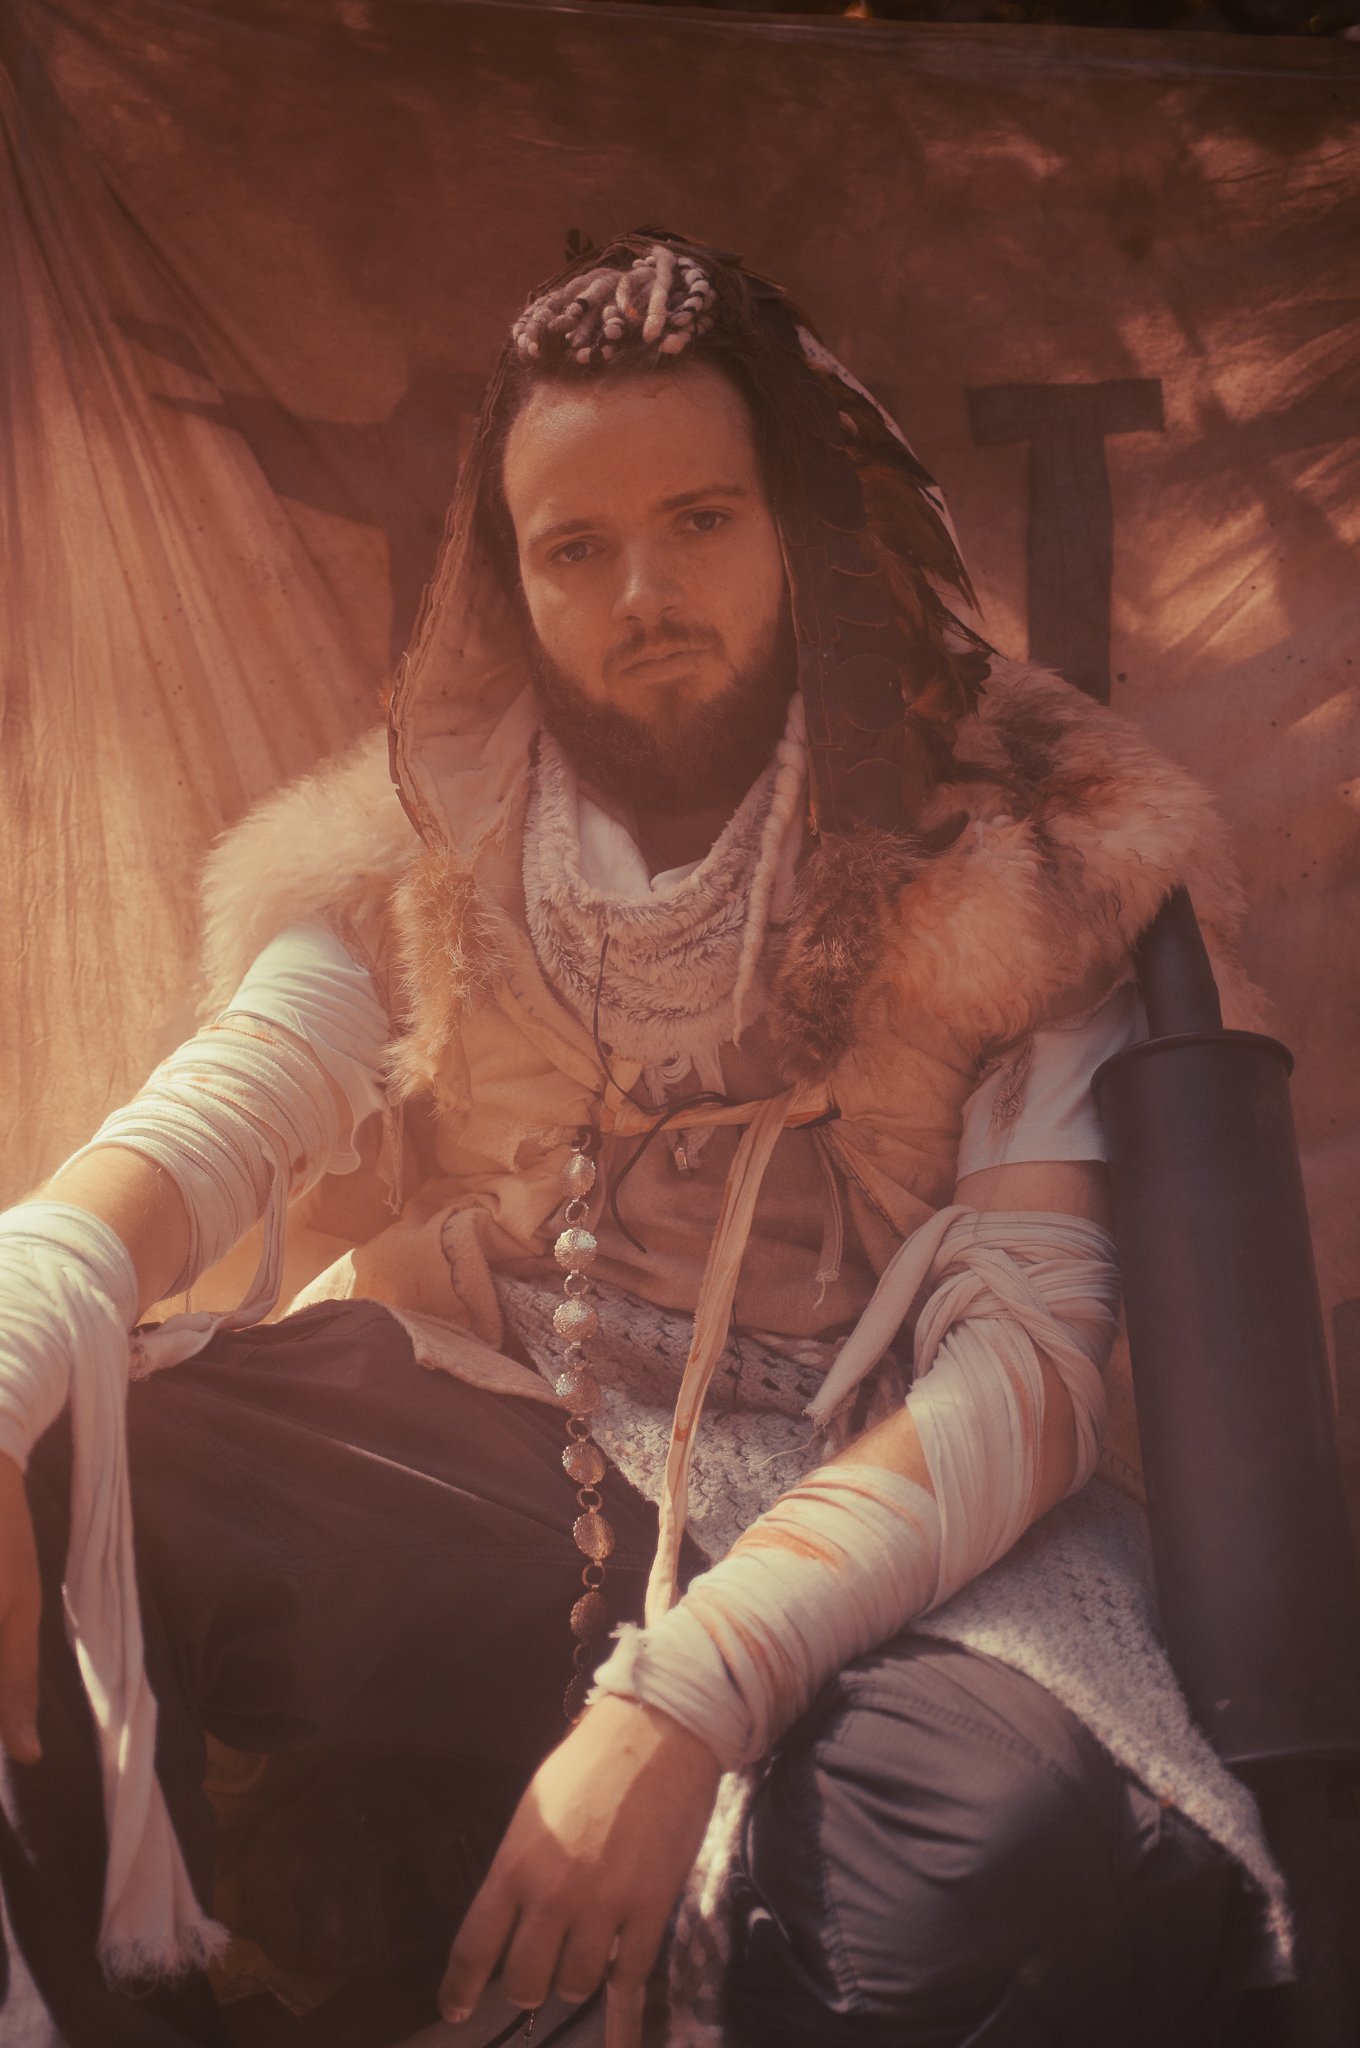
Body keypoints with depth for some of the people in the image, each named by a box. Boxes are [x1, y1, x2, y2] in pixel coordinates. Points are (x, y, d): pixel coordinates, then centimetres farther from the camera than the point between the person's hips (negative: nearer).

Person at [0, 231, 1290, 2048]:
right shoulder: (440, 845, 7)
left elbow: (1036, 1344, -13)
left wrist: (693, 1684, -28)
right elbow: (223, 1114, -7)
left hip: (869, 1522, -3)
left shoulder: (1017, 859, -4)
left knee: (1017, 1860, -37)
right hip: (485, 1456, 3)